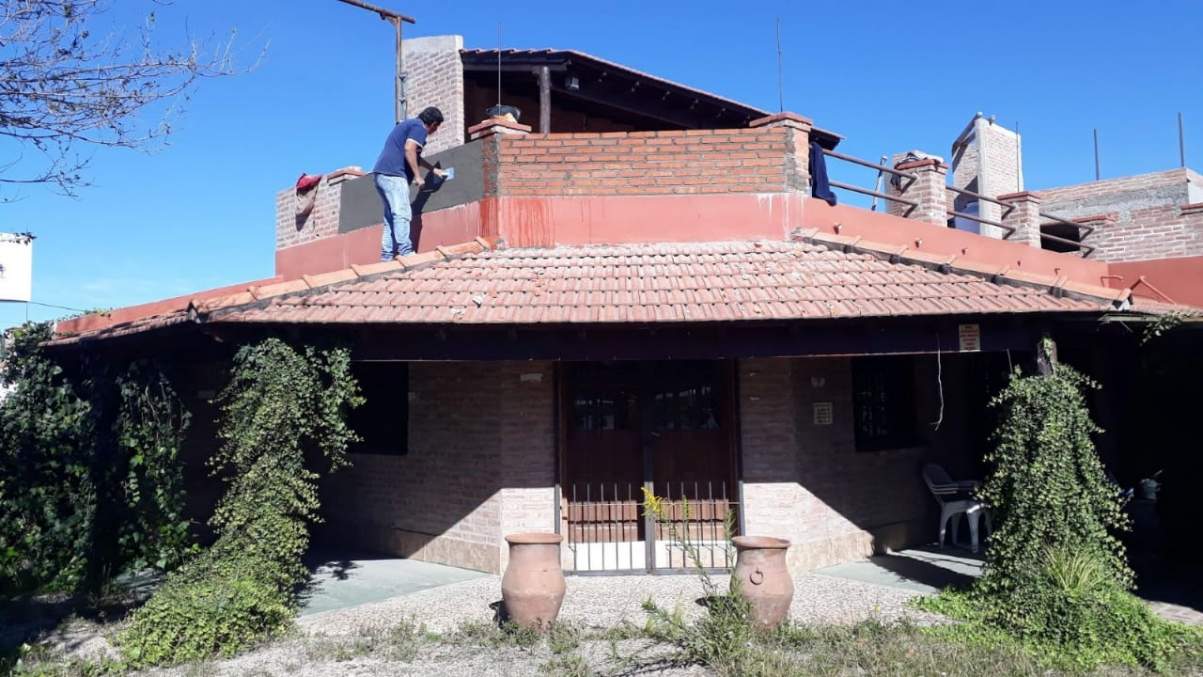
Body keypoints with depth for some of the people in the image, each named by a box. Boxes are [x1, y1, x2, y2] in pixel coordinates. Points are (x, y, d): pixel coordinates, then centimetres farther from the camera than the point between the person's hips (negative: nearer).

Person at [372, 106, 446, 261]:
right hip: (393, 174, -10)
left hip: (381, 174, 10)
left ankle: (387, 257, 3)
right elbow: (409, 149, -18)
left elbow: (414, 156, 41)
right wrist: (418, 175, -15)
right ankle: (406, 253, -26)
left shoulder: (408, 124, 29)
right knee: (402, 214, -17)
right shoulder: (420, 127, -2)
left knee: (391, 218, 8)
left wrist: (433, 169, 48)